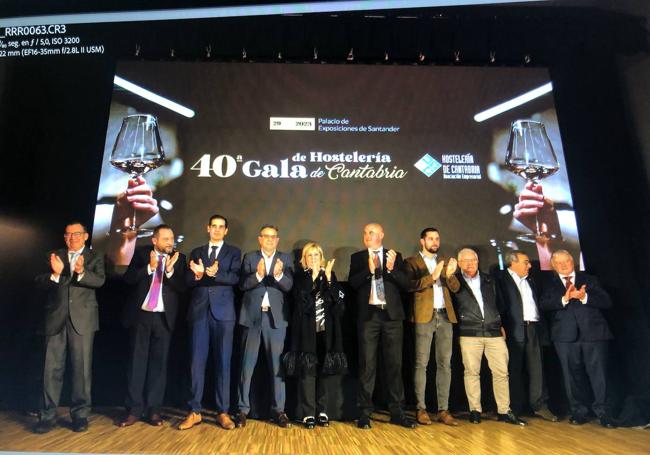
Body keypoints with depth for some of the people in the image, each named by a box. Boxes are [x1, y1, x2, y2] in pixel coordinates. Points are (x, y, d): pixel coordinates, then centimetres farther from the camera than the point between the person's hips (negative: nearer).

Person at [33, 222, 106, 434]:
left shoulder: (94, 258, 8)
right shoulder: (54, 257, 12)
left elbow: (99, 281, -9)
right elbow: (40, 283, 2)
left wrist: (81, 272, -28)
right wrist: (54, 273, -19)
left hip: (82, 319, -1)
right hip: (56, 318, 2)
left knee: (82, 367, 1)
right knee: (52, 367, 2)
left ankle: (80, 414, 10)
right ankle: (48, 415, 12)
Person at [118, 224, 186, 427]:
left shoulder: (178, 258, 2)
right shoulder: (141, 253, 3)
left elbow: (182, 287, -6)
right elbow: (128, 278, -7)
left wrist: (170, 271, -22)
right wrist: (149, 267, -20)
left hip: (163, 317, 0)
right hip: (140, 315, 0)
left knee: (159, 363, 5)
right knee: (136, 362, 5)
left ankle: (154, 410, 14)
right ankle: (134, 409, 14)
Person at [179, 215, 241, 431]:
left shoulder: (234, 252, 9)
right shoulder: (196, 252, 16)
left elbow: (235, 277, -7)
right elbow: (188, 280, 5)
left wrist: (216, 274, -25)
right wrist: (197, 274, -17)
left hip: (223, 312, -2)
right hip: (199, 311, 2)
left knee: (223, 362, 2)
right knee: (197, 361, 2)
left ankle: (223, 412, 9)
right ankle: (195, 411, 11)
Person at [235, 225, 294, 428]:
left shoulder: (285, 259, 8)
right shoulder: (249, 257, 8)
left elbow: (289, 286, -3)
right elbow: (242, 284, -3)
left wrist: (278, 275, -22)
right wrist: (258, 275, -21)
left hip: (276, 317, 0)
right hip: (252, 316, 0)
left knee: (277, 365, 2)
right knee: (247, 365, 4)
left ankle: (279, 410, 11)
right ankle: (243, 409, 13)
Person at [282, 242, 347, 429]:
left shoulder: (330, 275, 10)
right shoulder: (300, 277, 5)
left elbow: (339, 300, -1)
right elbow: (300, 299, -12)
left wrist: (328, 279, -12)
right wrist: (312, 277, -16)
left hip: (326, 331, 2)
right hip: (307, 331, -2)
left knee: (324, 371, 5)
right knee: (307, 371, -4)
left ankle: (322, 412, 15)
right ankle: (308, 414, 4)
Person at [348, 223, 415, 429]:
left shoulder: (395, 256, 10)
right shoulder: (357, 257, 9)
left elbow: (405, 284, 3)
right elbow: (352, 283, -3)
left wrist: (392, 269, -13)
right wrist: (368, 270, -17)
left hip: (392, 315, 1)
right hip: (368, 315, -1)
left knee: (394, 364, 5)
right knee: (367, 364, 1)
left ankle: (397, 412, 14)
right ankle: (365, 413, 9)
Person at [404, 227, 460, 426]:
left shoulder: (445, 261, 18)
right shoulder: (412, 262, 5)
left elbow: (455, 287, 9)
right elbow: (411, 285, -10)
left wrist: (450, 274, -12)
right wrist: (432, 276, -21)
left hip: (445, 315, 4)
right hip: (424, 315, -4)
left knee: (445, 363, 4)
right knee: (421, 363, -2)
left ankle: (443, 410, 10)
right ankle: (421, 409, 5)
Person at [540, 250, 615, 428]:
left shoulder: (589, 280, 13)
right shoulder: (550, 283, 12)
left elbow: (606, 302, 2)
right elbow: (544, 304, -4)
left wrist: (584, 297, -13)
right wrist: (564, 299, -19)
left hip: (593, 332, 0)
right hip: (566, 335, 0)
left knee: (598, 372, 0)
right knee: (573, 375, 6)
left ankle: (602, 412, 14)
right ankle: (579, 412, 17)